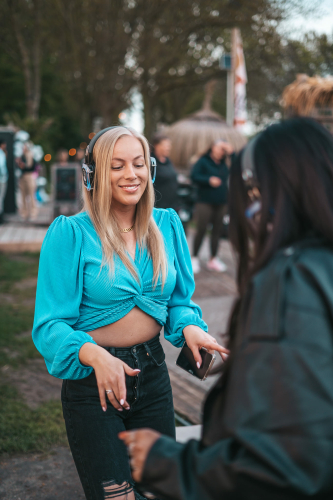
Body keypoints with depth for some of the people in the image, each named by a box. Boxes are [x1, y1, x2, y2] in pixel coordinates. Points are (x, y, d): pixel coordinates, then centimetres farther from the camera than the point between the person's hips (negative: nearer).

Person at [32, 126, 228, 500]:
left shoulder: (166, 224, 2)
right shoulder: (69, 234, -12)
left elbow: (180, 298, 10)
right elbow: (49, 325, -15)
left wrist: (189, 325, -13)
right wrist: (95, 355, -33)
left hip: (152, 374, 5)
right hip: (91, 380, -4)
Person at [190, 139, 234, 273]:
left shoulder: (224, 164, 13)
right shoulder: (203, 161, -2)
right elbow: (194, 176, -10)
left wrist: (231, 152, 3)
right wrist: (209, 180, -20)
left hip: (221, 203, 6)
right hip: (205, 201, -5)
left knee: (217, 231, 8)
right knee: (201, 230, -8)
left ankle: (213, 260, 18)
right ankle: (194, 258, 4)